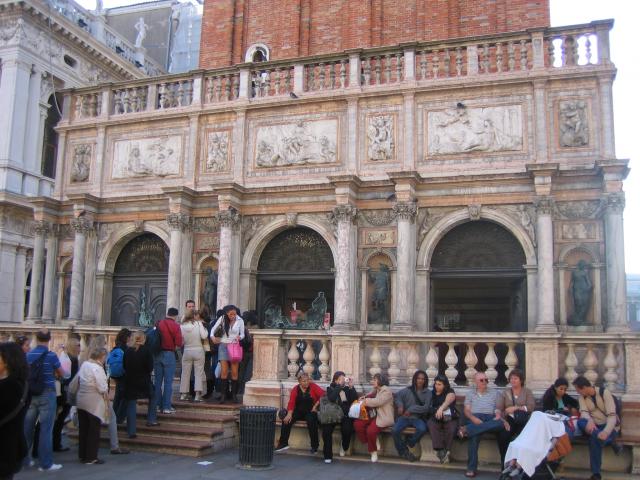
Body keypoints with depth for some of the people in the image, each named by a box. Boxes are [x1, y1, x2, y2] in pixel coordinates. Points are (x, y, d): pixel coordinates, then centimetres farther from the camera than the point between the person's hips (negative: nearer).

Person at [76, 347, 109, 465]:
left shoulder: (84, 364, 4)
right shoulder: (97, 368, -18)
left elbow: (78, 380, 6)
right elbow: (102, 388, -20)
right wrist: (106, 393, -1)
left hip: (81, 401, 7)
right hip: (94, 403, -7)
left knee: (83, 429, 15)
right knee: (94, 431, 3)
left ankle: (82, 455, 24)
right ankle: (91, 458, 7)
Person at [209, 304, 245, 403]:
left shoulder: (240, 321, -3)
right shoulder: (222, 319, -3)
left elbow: (242, 334, 6)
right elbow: (213, 328, 5)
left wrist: (239, 337, -17)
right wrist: (213, 337, -14)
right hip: (223, 346, 0)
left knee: (234, 372, 0)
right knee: (224, 371, -5)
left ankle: (234, 394, 9)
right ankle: (223, 394, -1)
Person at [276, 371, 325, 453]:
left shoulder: (313, 386, -6)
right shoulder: (295, 389, 2)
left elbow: (323, 395, -17)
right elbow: (291, 402, -9)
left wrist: (316, 405, -18)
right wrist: (289, 414, -24)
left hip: (310, 411, -3)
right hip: (298, 411, 3)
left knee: (311, 421, -33)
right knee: (286, 420, -19)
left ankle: (314, 446, -18)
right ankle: (283, 444, -8)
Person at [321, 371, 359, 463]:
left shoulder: (347, 388, 11)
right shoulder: (330, 388, 6)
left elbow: (355, 399, -3)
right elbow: (331, 398, -16)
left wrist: (351, 387, -12)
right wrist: (339, 385, -18)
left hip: (346, 415, 1)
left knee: (347, 429, -28)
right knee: (326, 429, -26)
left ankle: (344, 446, 4)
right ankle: (328, 455, -13)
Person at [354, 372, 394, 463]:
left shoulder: (386, 390, -6)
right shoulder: (375, 390, 20)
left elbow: (378, 401, -19)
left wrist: (366, 401, -9)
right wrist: (364, 398, 5)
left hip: (383, 417, -8)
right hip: (373, 415, 8)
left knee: (371, 430, -31)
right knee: (357, 424, -15)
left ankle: (373, 451, -3)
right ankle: (375, 442, -1)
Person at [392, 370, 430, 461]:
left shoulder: (428, 393, 4)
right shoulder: (407, 390, 8)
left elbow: (426, 408, -5)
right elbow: (398, 396, 13)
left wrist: (411, 410, -11)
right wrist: (400, 405, -7)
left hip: (418, 418, -1)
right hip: (405, 416, 1)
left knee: (422, 429, -34)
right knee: (395, 431, -27)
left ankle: (408, 444, -6)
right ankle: (404, 451, -5)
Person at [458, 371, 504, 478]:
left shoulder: (494, 393, 26)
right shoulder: (470, 394, 24)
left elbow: (498, 408, 16)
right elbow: (466, 410, 11)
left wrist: (498, 416, -9)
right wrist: (474, 419, -11)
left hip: (490, 418, 1)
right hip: (475, 417, -1)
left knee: (501, 423, -38)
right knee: (474, 435, -38)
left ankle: (467, 429, -44)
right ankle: (471, 468, -36)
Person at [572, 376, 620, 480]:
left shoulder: (604, 393, -15)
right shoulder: (582, 397, 3)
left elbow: (612, 416, -23)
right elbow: (584, 412, -14)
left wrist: (606, 432, -41)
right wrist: (589, 421, -40)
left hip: (609, 426, -5)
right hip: (594, 426, 5)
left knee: (595, 439, -38)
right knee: (581, 422, -32)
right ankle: (609, 441, -29)